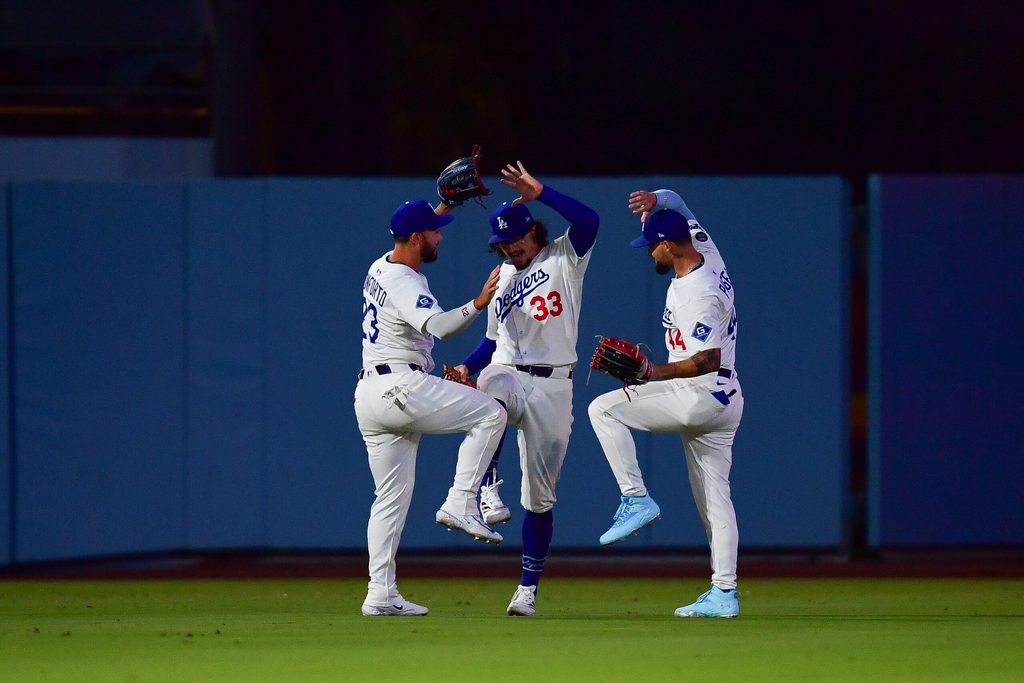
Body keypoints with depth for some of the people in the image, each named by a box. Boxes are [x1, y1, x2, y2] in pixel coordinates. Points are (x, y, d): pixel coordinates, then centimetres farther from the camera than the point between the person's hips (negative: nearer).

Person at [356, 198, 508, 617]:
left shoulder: (380, 269, 15)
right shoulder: (406, 284, -14)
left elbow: (418, 226, 38)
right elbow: (437, 324, -33)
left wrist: (443, 205, 33)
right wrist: (477, 304, -43)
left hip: (368, 395, 9)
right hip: (401, 388, -9)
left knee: (392, 496, 11)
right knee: (490, 413, -2)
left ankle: (380, 594, 6)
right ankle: (459, 504, -10)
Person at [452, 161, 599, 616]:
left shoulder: (564, 259, 5)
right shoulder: (502, 277, 19)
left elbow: (588, 221, -15)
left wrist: (539, 192, -20)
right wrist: (468, 367, 2)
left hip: (552, 387, -2)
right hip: (504, 372, 2)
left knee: (539, 495, 0)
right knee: (490, 397, -39)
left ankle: (528, 588, 9)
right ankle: (487, 494, -41)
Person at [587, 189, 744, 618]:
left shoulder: (697, 295, -22)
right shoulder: (707, 254, 6)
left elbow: (709, 359, -28)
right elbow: (674, 201, 21)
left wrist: (654, 372, -26)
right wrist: (653, 200, 0)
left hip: (700, 398, -10)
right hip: (723, 402, 10)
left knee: (604, 409, -9)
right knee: (713, 497, 10)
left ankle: (636, 499, -10)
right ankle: (724, 595, 9)